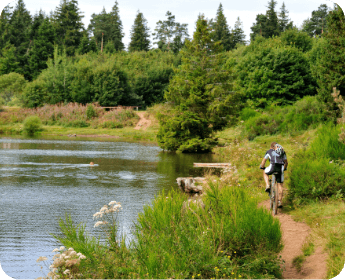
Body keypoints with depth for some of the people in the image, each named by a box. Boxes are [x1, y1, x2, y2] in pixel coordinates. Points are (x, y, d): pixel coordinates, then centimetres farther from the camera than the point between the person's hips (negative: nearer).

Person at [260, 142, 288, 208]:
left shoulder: (269, 151, 20)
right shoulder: (283, 152, 28)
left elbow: (263, 161, 20)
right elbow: (286, 162, 31)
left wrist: (262, 167, 39)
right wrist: (284, 168, 50)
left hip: (273, 166, -3)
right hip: (281, 168, 3)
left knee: (265, 173, 32)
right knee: (280, 185, 12)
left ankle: (268, 186, 10)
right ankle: (280, 202, 9)